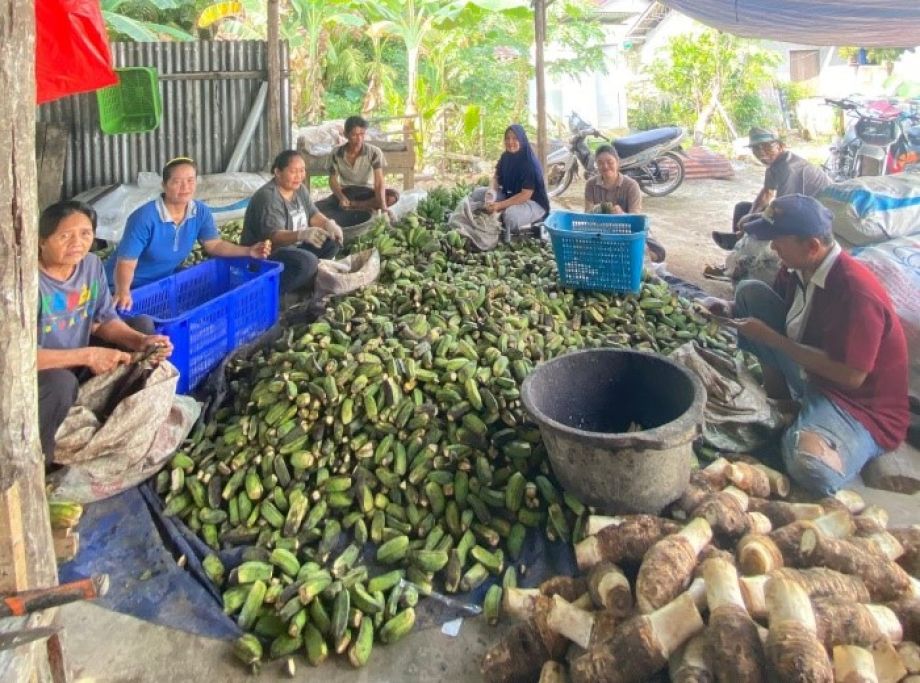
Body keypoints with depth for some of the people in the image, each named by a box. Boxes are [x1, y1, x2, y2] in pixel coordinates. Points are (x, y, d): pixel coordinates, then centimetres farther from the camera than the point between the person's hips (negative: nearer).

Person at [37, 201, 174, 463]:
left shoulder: (91, 264, -8)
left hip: (75, 365, 7)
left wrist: (141, 341, -19)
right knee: (61, 383, -39)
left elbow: (104, 320, 0)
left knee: (143, 327, -3)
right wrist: (88, 356, -32)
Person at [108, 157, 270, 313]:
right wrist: (123, 292, -47)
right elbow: (126, 263, -28)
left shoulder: (200, 211, -10)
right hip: (132, 286, -6)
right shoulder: (145, 217, -27)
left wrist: (248, 251, -15)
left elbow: (214, 245, 0)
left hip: (166, 280, 6)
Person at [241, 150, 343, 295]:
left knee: (333, 241, -1)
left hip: (292, 247, 9)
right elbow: (273, 237, -33)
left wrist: (329, 224, -18)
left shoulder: (299, 189, 3)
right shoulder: (268, 198, -24)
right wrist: (302, 234, -50)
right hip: (265, 257, -9)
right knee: (307, 261, -33)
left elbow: (313, 215, 5)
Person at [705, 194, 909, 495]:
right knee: (750, 291, -1)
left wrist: (770, 337, -23)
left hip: (862, 406, -8)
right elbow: (763, 305, 18)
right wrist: (733, 309, -6)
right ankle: (777, 396, 3)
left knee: (810, 465, -40)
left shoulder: (857, 291, -28)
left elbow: (851, 376, -27)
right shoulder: (798, 269, -3)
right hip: (810, 376, 8)